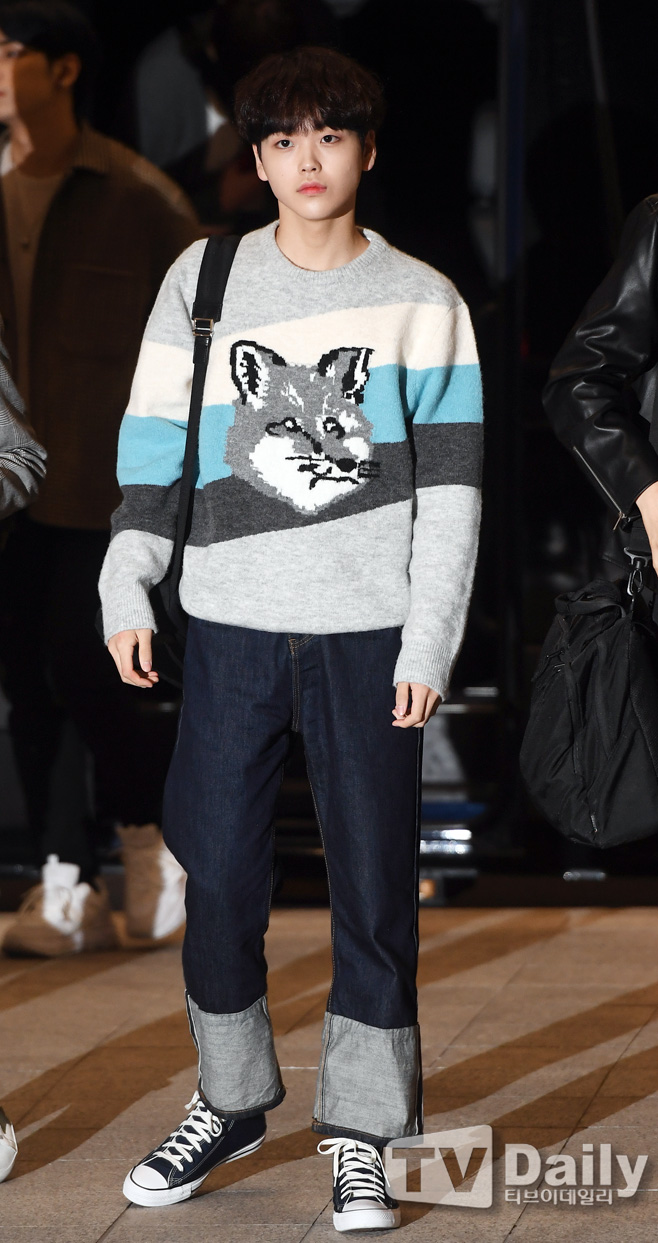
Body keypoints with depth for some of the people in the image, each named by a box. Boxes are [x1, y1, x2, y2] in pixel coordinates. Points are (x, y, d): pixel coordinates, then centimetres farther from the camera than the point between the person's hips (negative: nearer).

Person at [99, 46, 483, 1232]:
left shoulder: (423, 302, 2)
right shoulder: (205, 279, 5)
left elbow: (451, 487, -1)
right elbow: (153, 440, 9)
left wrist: (429, 644, -6)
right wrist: (127, 589, 3)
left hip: (369, 632, -1)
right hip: (231, 623, 1)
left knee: (374, 881, 1)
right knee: (219, 874, 5)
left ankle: (360, 1126, 12)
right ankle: (231, 1100, 23)